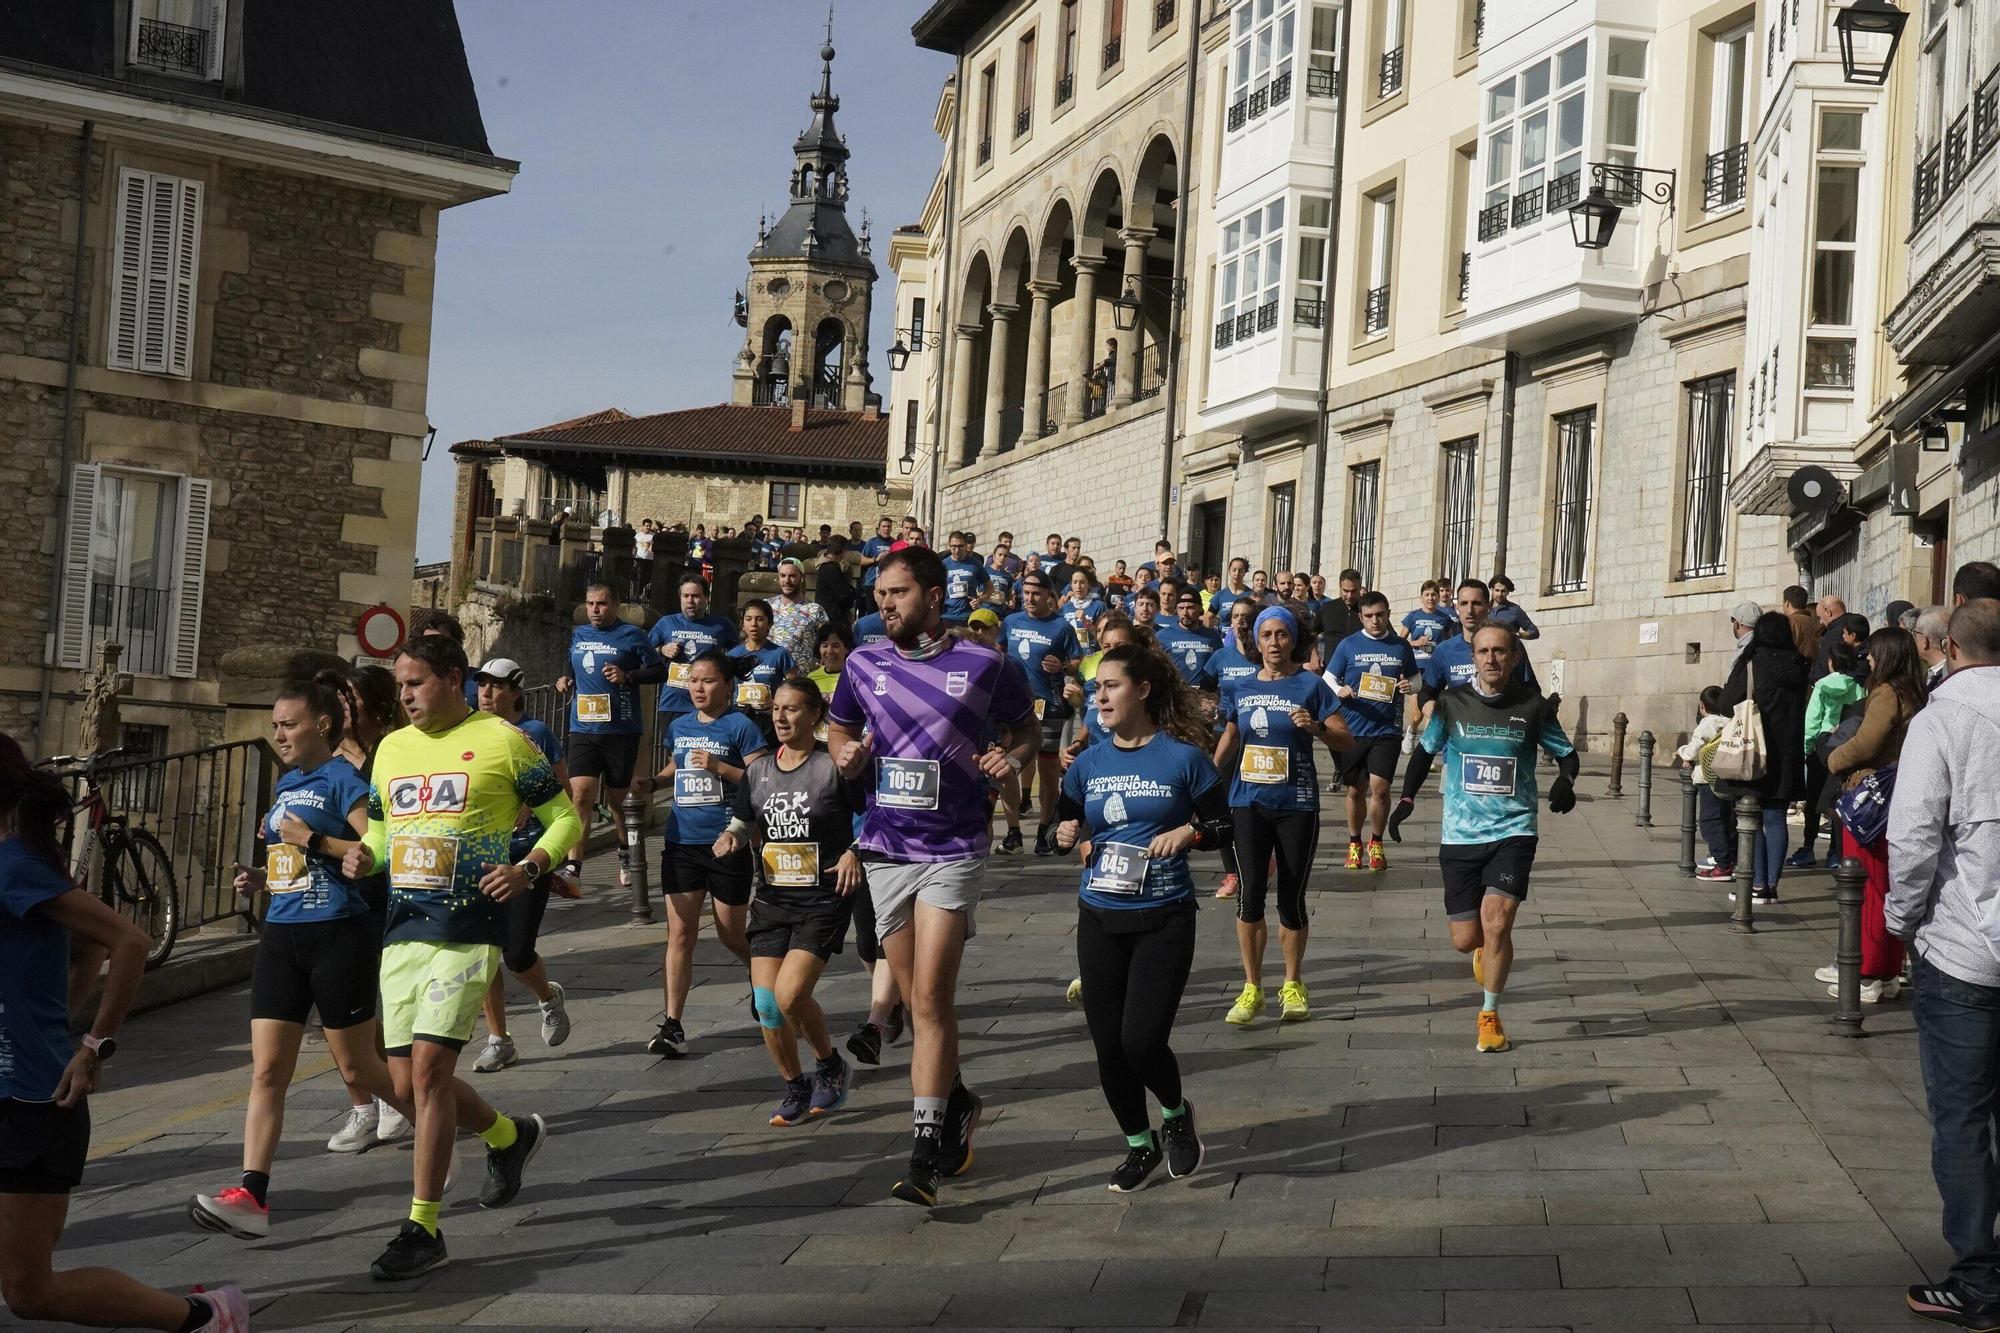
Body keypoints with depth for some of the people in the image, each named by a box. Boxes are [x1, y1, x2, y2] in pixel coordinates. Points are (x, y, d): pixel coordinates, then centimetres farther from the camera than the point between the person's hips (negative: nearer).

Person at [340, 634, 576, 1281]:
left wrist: (529, 869, -15)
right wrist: (363, 854, 2)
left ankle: (423, 1228, -5)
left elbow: (565, 816, 2)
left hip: (468, 928, -6)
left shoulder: (502, 741, -3)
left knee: (428, 1067, -15)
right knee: (408, 1085, 6)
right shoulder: (392, 749, 14)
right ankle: (510, 1135, 34)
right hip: (402, 928, 7)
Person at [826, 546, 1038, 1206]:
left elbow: (1027, 727, 11)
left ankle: (927, 1149, -9)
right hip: (885, 847, 4)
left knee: (930, 995, -12)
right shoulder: (863, 663, 5)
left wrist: (1014, 756, -11)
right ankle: (955, 1101, 35)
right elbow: (838, 729, 18)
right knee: (916, 997, 12)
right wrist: (845, 754, -4)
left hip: (954, 849, -4)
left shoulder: (981, 664, -3)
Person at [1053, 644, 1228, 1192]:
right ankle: (1139, 1143, 28)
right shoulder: (1088, 763, 5)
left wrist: (1189, 832, -19)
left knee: (1142, 1041, -12)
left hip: (1163, 919, -4)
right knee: (1108, 1045, 5)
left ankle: (1176, 1114, 21)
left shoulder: (1183, 757, -6)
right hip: (1099, 919, 4)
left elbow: (1222, 826, 0)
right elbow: (1068, 827, 16)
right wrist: (1066, 835, -7)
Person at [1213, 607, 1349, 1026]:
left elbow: (1346, 742, -5)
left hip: (1297, 804, -2)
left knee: (1291, 897, 2)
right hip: (1249, 803, 2)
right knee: (1250, 892, -7)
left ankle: (1293, 986, 20)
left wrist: (1316, 727, -23)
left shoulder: (1310, 685, -2)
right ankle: (1251, 988, 3)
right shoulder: (1241, 688, 9)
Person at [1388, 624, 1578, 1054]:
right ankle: (1486, 950, 42)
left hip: (1513, 830, -1)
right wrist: (1406, 799, 2)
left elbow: (1566, 752, 10)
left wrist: (1565, 781, -11)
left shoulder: (1532, 707, -1)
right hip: (1460, 834, 1)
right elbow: (1425, 750, 14)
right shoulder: (1451, 703, 1)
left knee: (1496, 919, -18)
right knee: (1465, 939, 2)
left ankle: (1490, 1017, 1)